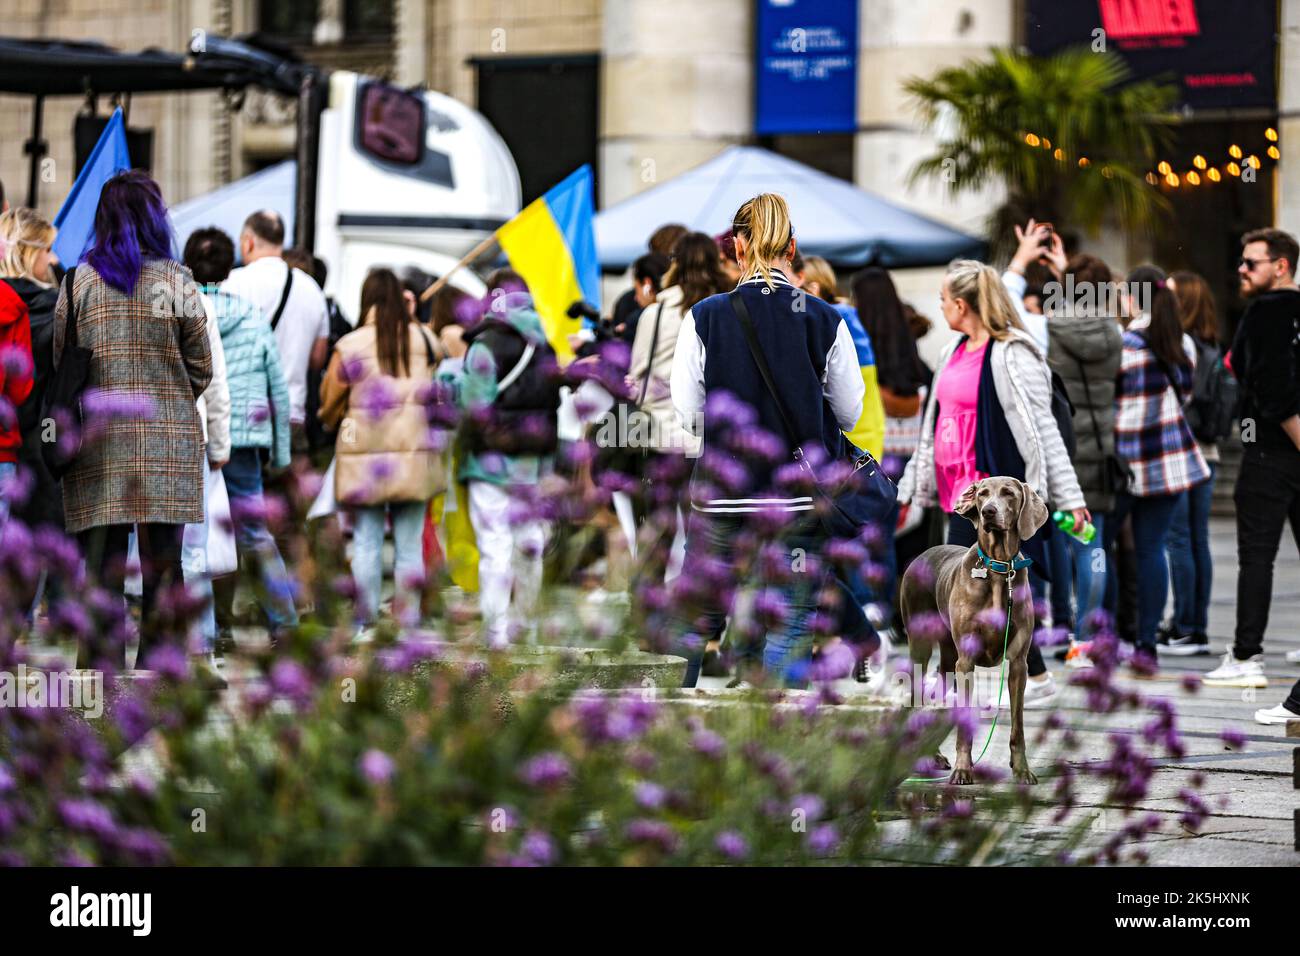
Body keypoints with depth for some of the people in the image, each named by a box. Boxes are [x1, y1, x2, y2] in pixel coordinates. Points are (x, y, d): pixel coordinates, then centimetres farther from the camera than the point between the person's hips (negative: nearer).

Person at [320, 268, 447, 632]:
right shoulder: (424, 340, 1)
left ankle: (366, 620, 6)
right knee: (410, 541, 7)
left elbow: (330, 402, 2)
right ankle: (408, 619, 9)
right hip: (415, 451, 2)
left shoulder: (351, 346, -7)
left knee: (366, 540, 5)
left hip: (365, 455, -2)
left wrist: (331, 422, 24)